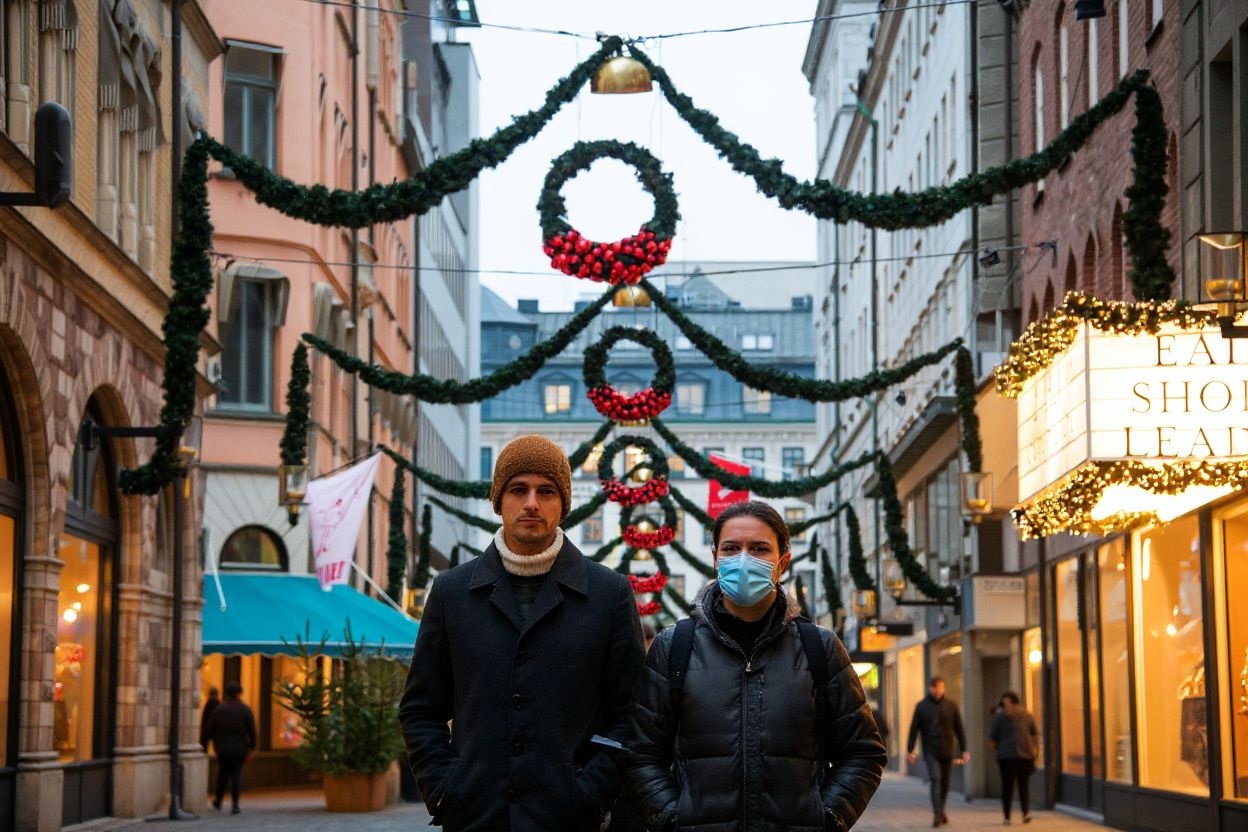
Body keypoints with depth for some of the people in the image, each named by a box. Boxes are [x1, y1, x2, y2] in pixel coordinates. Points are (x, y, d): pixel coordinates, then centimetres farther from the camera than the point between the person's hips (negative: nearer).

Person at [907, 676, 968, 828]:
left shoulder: (951, 706, 5)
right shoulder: (921, 706, 2)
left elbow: (959, 730, 7)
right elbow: (914, 729, 3)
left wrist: (964, 750, 3)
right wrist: (910, 750, -2)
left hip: (947, 751, 2)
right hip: (930, 751, -2)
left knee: (944, 783, 10)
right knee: (935, 780, -15)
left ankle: (941, 811, 28)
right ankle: (937, 814, -19)